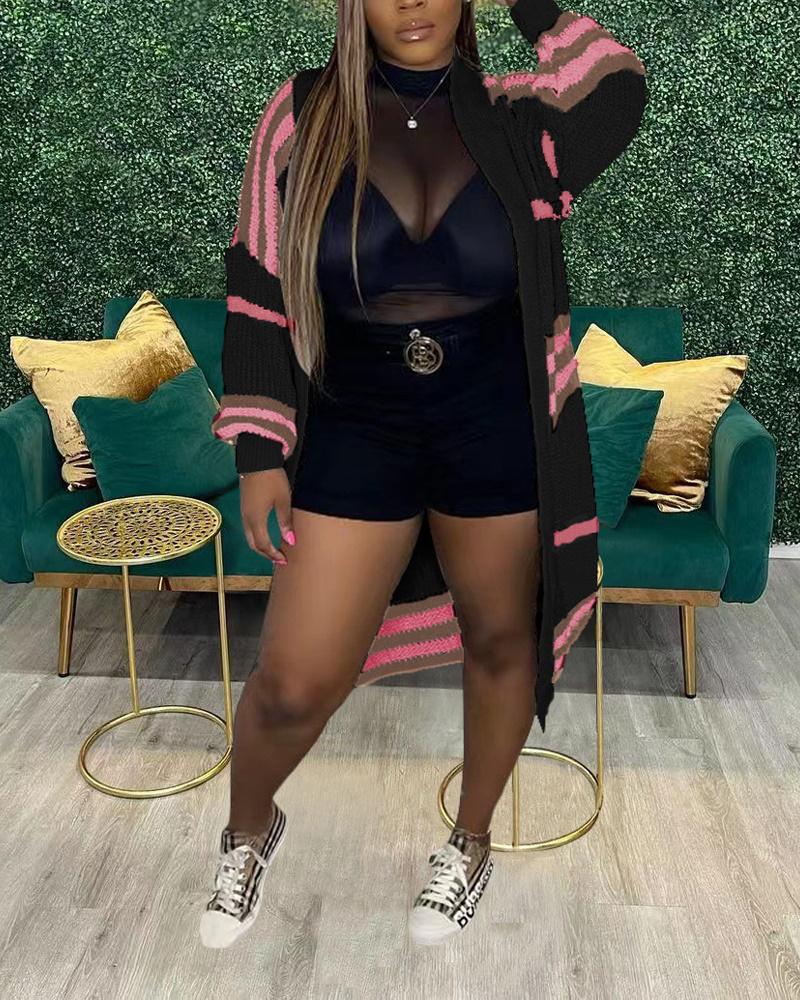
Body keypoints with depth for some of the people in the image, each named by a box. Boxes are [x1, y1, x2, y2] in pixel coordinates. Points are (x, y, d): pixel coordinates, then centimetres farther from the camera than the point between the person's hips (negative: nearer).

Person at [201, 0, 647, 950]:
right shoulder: (305, 112, -2)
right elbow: (258, 286, -2)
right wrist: (260, 451, -5)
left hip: (495, 417, 1)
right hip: (355, 420, 0)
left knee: (497, 639, 14)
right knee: (294, 684, 0)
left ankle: (471, 842, 41)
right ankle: (248, 830, 35)